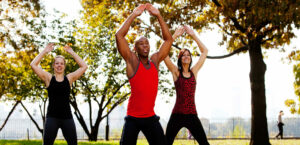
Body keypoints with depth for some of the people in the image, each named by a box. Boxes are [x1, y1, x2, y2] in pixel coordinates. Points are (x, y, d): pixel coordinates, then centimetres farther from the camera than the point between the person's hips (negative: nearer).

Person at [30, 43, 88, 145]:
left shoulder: (69, 78, 8)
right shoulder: (48, 78, 5)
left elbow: (84, 66, 4)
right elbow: (33, 65, -2)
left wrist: (72, 53, 5)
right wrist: (45, 51, 1)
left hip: (67, 117, 2)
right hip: (52, 117, -1)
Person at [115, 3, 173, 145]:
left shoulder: (155, 60, 10)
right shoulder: (132, 61, -2)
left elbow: (168, 39, 11)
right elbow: (119, 36, -11)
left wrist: (158, 16, 3)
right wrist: (133, 15, -9)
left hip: (150, 117, 4)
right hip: (133, 117, -4)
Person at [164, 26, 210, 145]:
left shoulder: (194, 72, 11)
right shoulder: (176, 72, 5)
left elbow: (204, 51, 13)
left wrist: (193, 35, 9)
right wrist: (175, 35, -2)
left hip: (192, 115, 2)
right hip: (177, 115, -2)